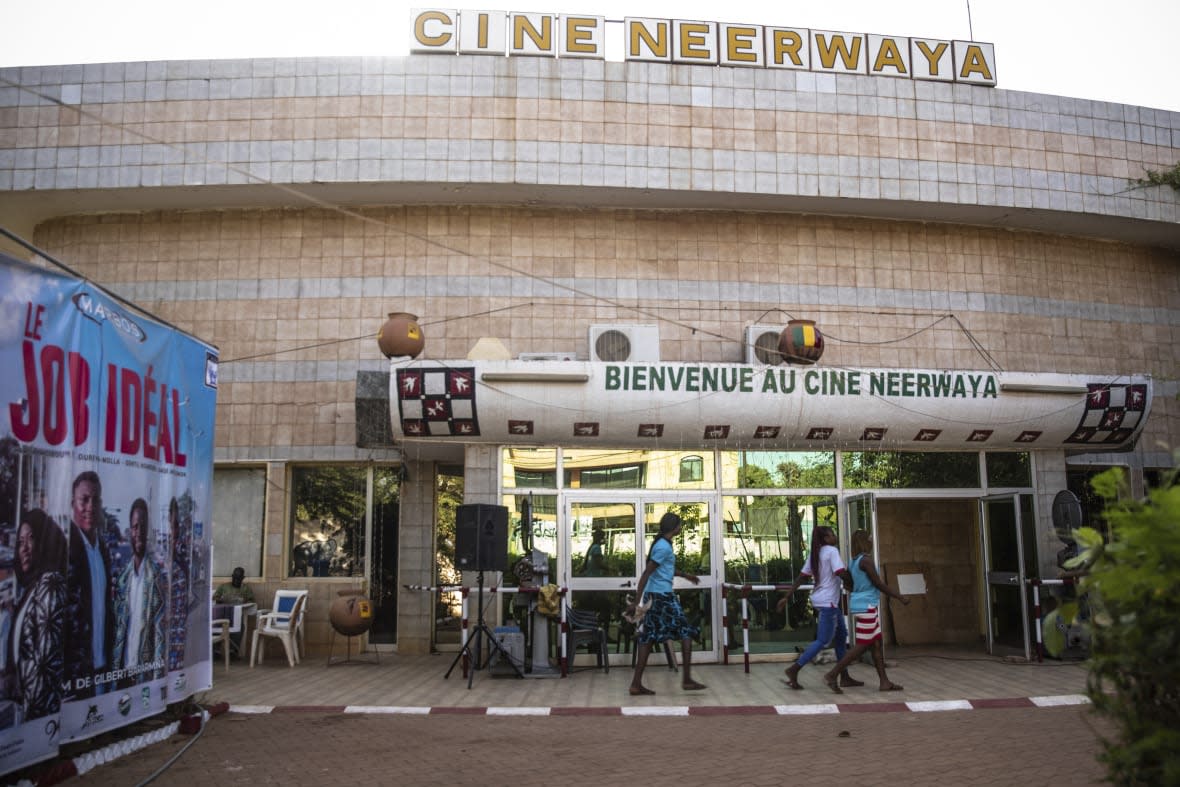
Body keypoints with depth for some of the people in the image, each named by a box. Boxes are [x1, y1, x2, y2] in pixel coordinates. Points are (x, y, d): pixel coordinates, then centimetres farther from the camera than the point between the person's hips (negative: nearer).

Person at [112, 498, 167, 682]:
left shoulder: (156, 575, -8)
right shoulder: (122, 577, 8)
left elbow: (160, 628, -10)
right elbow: (118, 626, 11)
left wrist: (158, 669, -14)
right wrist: (116, 666, 4)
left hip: (146, 665, -5)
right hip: (124, 665, 5)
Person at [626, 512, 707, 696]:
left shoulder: (662, 544, 15)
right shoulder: (664, 547, -15)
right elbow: (646, 574, -20)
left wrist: (685, 575, 47)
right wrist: (636, 601, -23)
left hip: (654, 596, 9)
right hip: (663, 596, -9)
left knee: (648, 637, 6)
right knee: (687, 632, 0)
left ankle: (636, 683, 3)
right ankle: (687, 680, 1)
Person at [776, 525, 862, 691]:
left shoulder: (814, 554, 15)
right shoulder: (832, 551, -10)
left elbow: (800, 577, 12)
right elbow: (841, 572, -23)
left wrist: (787, 597, 11)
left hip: (819, 600, 10)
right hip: (828, 602, -10)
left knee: (841, 634, 16)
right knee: (823, 640, -6)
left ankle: (844, 677, 20)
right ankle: (794, 670, -8)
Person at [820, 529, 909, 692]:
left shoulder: (853, 562, 11)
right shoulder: (866, 560, -16)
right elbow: (879, 584, -15)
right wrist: (900, 597, -7)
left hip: (861, 605, 9)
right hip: (866, 606, -9)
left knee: (877, 643, 11)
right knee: (862, 646, -5)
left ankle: (885, 682, 14)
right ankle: (832, 675, -5)